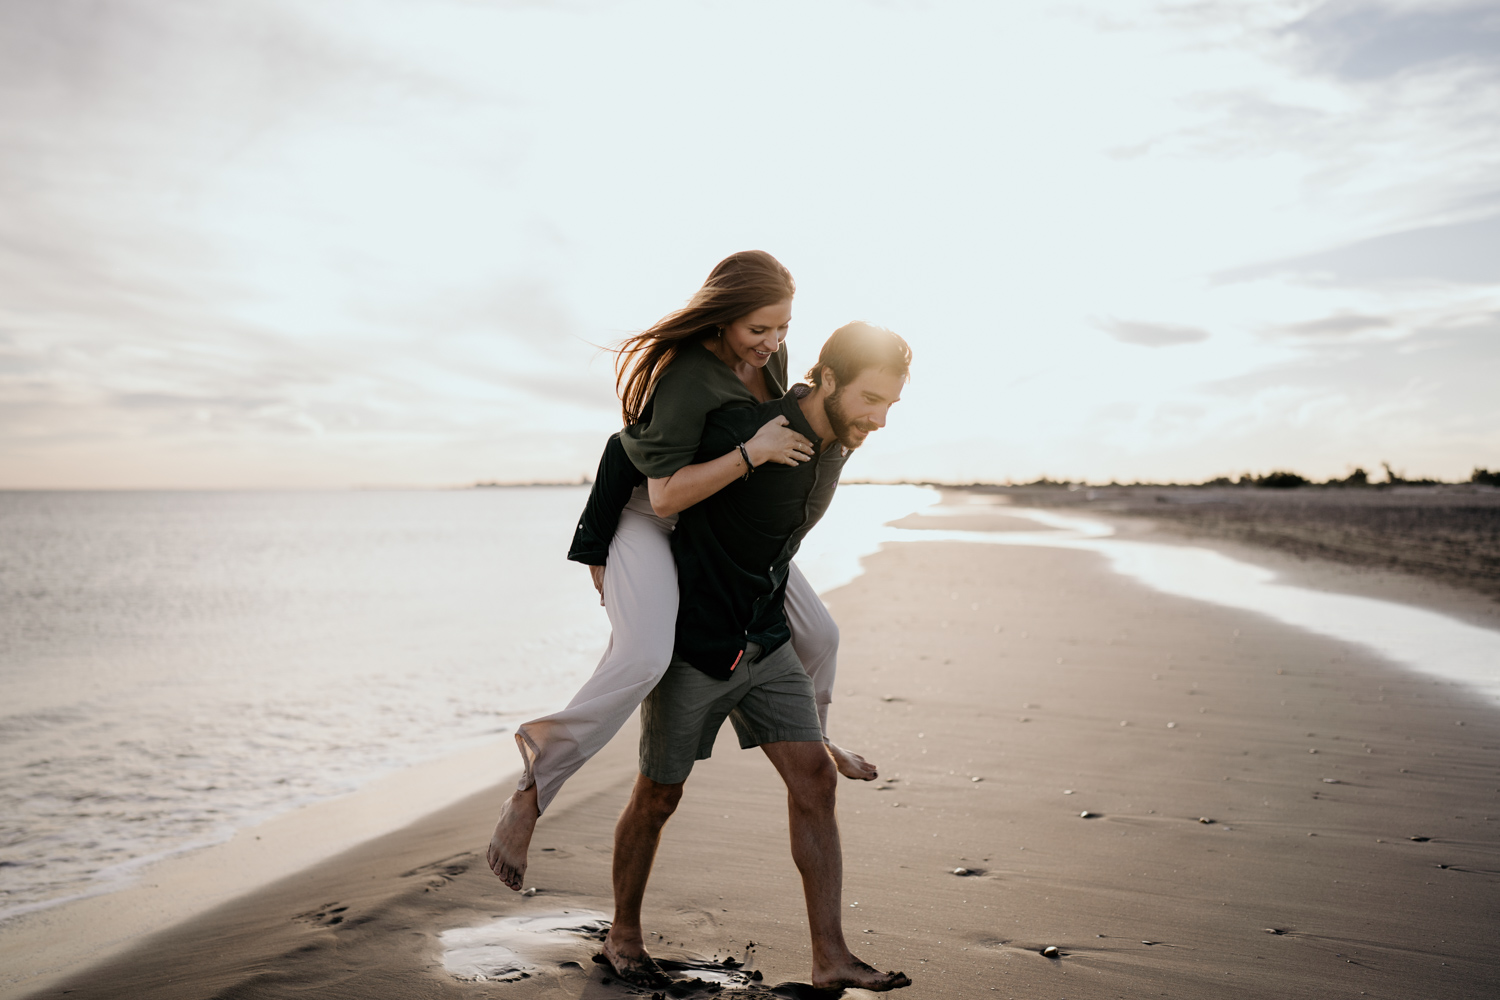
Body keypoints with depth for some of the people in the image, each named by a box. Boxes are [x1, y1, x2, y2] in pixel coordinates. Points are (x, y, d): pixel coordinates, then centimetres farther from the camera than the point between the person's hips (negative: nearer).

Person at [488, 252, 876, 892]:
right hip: (649, 518, -8)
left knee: (819, 635, 8)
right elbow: (666, 495, -36)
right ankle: (531, 792, -17)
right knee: (644, 659, -33)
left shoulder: (769, 352, -6)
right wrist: (752, 452, -39)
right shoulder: (684, 378, -32)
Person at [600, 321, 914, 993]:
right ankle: (623, 934, 32)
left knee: (815, 780, -4)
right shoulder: (744, 433, -26)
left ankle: (831, 960, 3)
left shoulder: (835, 442, -2)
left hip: (765, 643, 6)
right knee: (658, 796, 9)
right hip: (691, 643, -6)